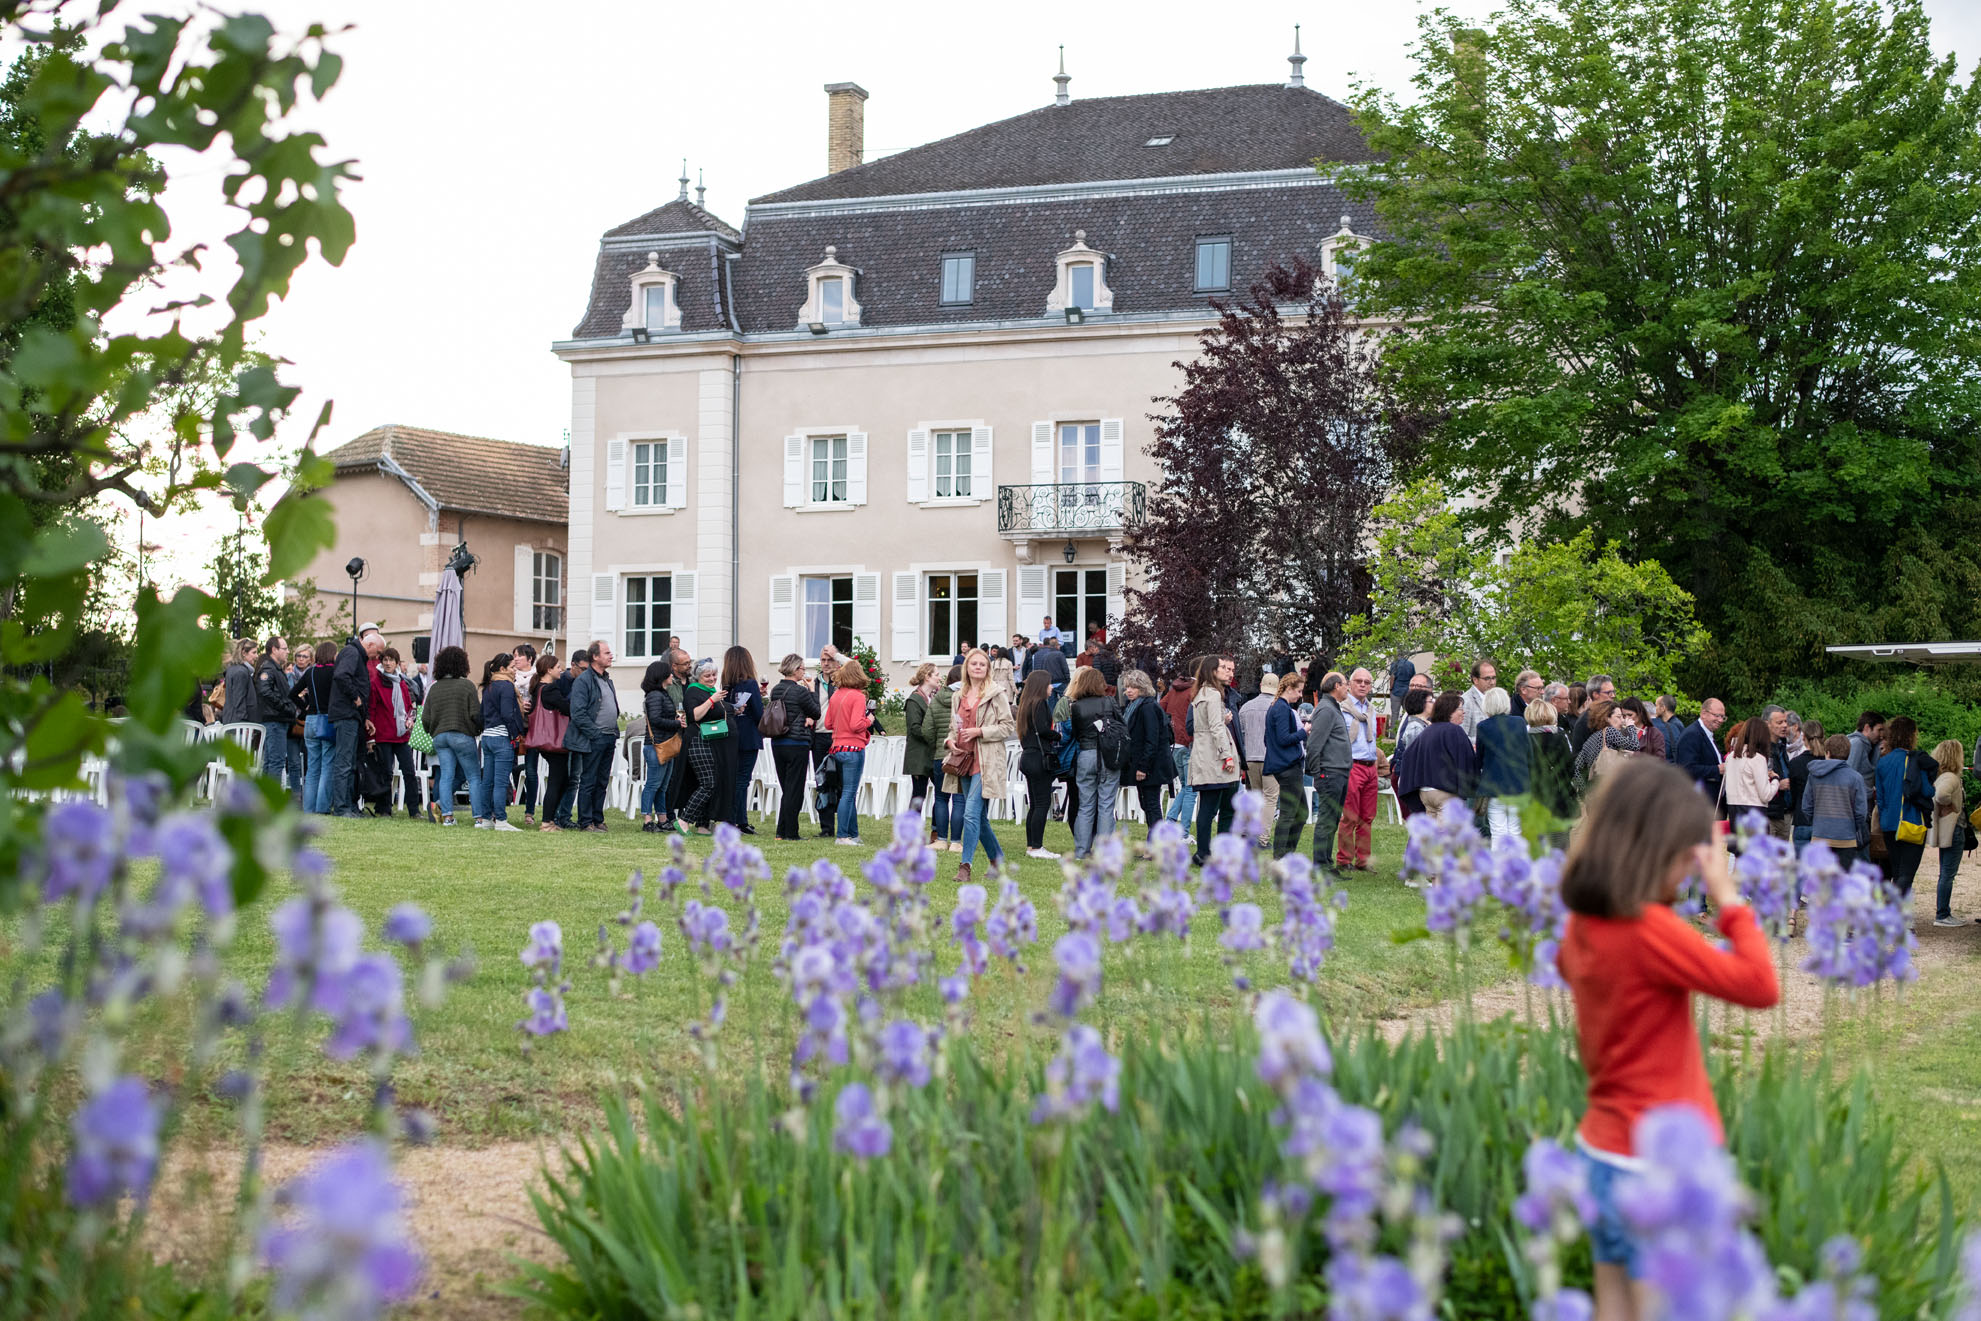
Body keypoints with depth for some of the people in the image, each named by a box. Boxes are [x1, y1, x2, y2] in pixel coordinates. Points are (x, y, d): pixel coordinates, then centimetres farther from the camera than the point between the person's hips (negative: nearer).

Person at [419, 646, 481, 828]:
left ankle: (447, 815, -2)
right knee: (474, 777, 0)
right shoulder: (466, 686, -7)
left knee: (446, 776, 6)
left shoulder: (434, 688, 7)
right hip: (462, 736, -4)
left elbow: (425, 718, 7)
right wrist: (479, 730, 9)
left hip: (439, 736, 4)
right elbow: (476, 715, -10)